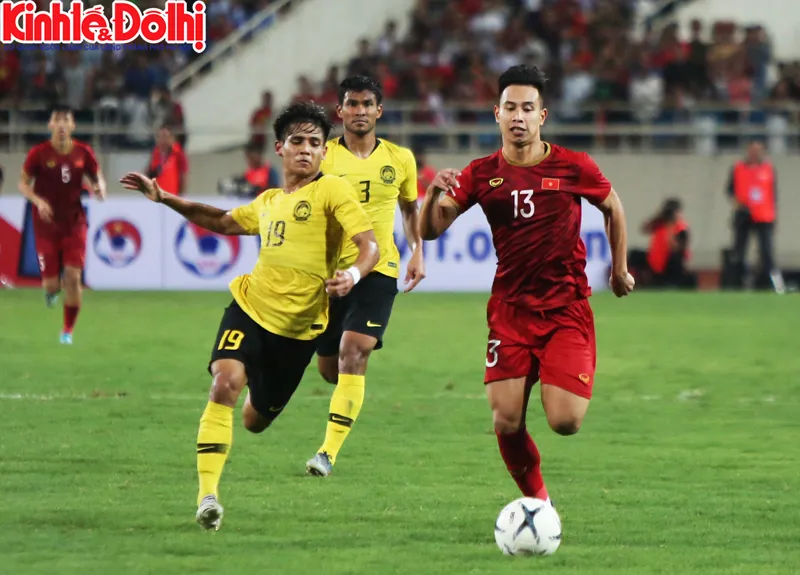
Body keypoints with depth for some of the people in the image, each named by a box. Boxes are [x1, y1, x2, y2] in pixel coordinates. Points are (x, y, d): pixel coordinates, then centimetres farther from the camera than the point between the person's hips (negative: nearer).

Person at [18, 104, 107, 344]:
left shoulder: (83, 152, -2)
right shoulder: (39, 153, -8)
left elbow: (97, 178, 11)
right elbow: (23, 184, -1)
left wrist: (99, 188, -13)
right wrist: (38, 201, -19)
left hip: (74, 224, 1)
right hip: (46, 225, -1)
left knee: (73, 278, -8)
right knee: (51, 284, -3)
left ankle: (68, 330, 7)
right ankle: (51, 289, 37)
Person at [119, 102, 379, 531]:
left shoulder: (332, 191, -4)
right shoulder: (268, 202, 14)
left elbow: (369, 245, -14)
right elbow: (223, 222, 33)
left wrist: (354, 274, -36)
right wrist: (163, 198, 27)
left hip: (299, 326, -3)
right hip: (251, 307, 3)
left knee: (255, 421, 13)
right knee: (225, 383, -26)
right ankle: (207, 493, -25)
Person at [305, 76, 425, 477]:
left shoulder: (400, 159, 6)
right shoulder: (322, 157, -1)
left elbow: (410, 208, 22)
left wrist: (417, 252, 11)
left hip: (378, 270, -1)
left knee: (352, 354, -20)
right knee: (329, 369, 8)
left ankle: (329, 452, -21)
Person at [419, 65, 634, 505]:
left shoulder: (574, 167, -5)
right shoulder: (482, 174, -1)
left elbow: (612, 209, 14)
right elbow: (429, 231, -3)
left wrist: (619, 268, 19)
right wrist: (435, 194, -23)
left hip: (566, 307, -2)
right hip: (510, 308, 2)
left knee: (564, 422, -15)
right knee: (506, 422, -10)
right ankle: (537, 499, 16)